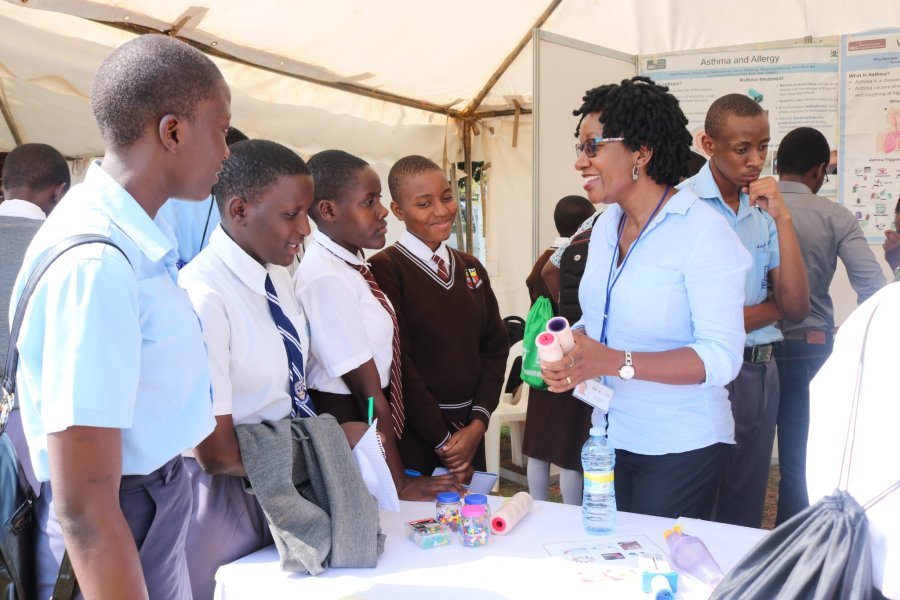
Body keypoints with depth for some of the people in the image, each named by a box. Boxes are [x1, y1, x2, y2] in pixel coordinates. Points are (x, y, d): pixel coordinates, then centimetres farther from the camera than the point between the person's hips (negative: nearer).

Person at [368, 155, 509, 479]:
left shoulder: (471, 268, 8)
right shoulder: (385, 269, -12)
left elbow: (495, 345, 7)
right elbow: (397, 362, -16)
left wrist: (478, 423, -5)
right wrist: (442, 440, -13)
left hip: (470, 431, 6)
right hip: (415, 437, -6)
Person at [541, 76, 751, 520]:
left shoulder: (702, 232, -17)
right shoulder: (607, 225, 5)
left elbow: (721, 357, -22)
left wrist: (614, 362, -32)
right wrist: (568, 348, -7)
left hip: (680, 448, -6)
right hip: (610, 436, 7)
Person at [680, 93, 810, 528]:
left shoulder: (763, 210, 8)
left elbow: (797, 309, 0)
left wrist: (782, 219, -9)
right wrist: (771, 307, -1)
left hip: (761, 374, 7)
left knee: (744, 524, 19)